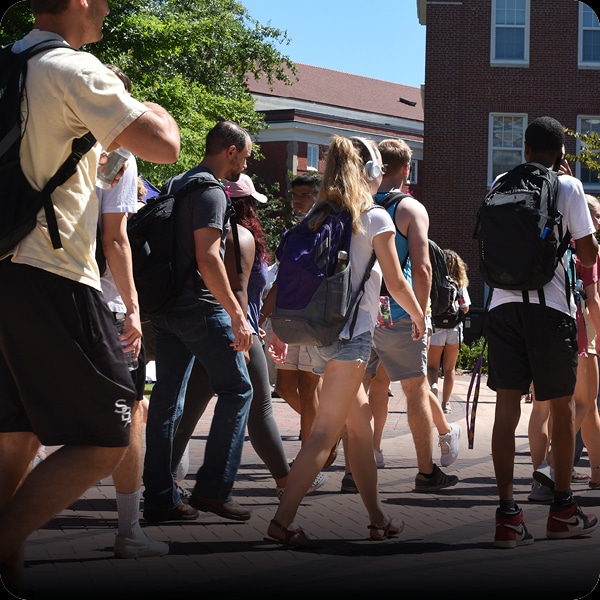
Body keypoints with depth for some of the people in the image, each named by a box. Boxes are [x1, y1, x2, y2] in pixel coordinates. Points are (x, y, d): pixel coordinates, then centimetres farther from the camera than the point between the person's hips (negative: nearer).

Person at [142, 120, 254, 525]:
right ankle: (213, 488, -3)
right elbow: (207, 257, -21)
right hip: (200, 309, -9)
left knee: (167, 400, 6)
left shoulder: (175, 186, 18)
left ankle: (160, 499, 7)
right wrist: (237, 315, -21)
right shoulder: (211, 191, -11)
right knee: (237, 389, 0)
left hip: (165, 306, 9)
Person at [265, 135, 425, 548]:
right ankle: (284, 521, -13)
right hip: (351, 332, -7)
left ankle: (378, 517, 22)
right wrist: (419, 316, 15)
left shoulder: (317, 216, 11)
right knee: (326, 431, -7)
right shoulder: (375, 218, -6)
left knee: (361, 422, 17)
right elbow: (397, 283, -2)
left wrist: (279, 328, 15)